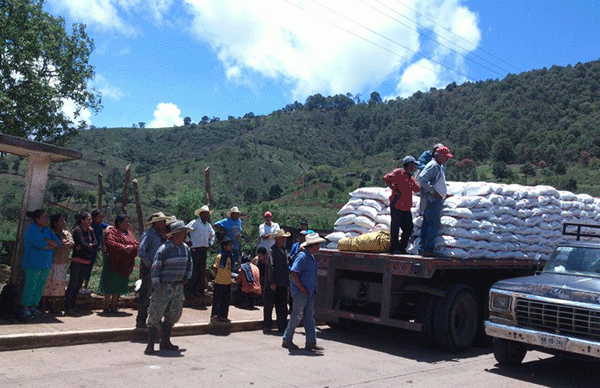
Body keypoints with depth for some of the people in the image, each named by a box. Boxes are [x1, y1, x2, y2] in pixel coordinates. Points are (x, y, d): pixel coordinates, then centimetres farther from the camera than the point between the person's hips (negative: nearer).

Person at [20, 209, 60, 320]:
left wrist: (46, 240, -11)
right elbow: (41, 245, -19)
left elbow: (58, 243, 6)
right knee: (30, 287, -6)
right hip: (33, 264, -7)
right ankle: (24, 308, 3)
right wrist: (52, 246, -2)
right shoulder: (31, 230, -7)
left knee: (40, 287, 7)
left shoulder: (47, 230, 16)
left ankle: (34, 307, 15)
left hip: (45, 265, 7)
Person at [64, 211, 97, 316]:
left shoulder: (90, 230, 14)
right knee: (73, 284, -7)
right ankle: (68, 308, -5)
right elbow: (83, 244, -19)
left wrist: (88, 246, -13)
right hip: (77, 260, -8)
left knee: (79, 284, 11)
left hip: (85, 260, 8)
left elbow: (96, 243, 4)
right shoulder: (77, 230, -10)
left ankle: (72, 306, 19)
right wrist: (90, 247, -2)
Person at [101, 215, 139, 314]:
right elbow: (110, 243, -17)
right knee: (110, 286, -1)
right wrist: (123, 247, -25)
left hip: (125, 264, 6)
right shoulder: (111, 231, -1)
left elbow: (137, 244, 9)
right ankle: (106, 307, 7)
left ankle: (114, 306, 18)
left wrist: (131, 247, -13)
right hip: (113, 262, -6)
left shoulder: (129, 233, 18)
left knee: (119, 287, 9)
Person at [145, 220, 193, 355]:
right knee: (156, 315, -4)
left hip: (178, 287, 7)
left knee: (174, 314, 13)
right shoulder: (164, 249, -15)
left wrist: (186, 277, 11)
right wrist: (155, 285, -15)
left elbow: (189, 264, 22)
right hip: (163, 286, -7)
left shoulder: (186, 248, 6)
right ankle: (150, 345, 3)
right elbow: (156, 268, -13)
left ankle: (165, 342, 26)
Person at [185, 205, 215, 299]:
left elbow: (212, 234, 33)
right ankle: (188, 290, -1)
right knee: (193, 271, -7)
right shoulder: (195, 223, -7)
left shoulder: (208, 225, 15)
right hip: (195, 250, -7)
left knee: (202, 271, 8)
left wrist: (210, 243, 21)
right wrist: (188, 241, -12)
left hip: (204, 250, 7)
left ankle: (199, 290, 16)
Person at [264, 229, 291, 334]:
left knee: (282, 305, 10)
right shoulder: (272, 251, -8)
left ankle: (282, 326, 17)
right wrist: (272, 282, -17)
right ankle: (267, 326, 9)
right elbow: (270, 267, -13)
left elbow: (289, 261, 24)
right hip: (273, 284, -7)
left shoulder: (284, 250, 15)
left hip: (283, 284, 7)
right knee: (269, 305, 1)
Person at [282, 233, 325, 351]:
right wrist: (301, 288, -19)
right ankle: (287, 340, 12)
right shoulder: (302, 257, -16)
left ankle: (311, 342, 13)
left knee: (310, 317, 9)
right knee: (297, 316, -1)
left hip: (309, 292, 9)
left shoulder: (312, 257, 14)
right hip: (300, 292, -9)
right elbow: (293, 273, -23)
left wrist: (313, 289, 16)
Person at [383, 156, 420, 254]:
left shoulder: (411, 178, 21)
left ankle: (402, 247, 17)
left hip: (406, 207, 8)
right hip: (396, 205, -7)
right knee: (395, 226, -2)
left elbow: (417, 189, 27)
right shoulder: (398, 172, -3)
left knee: (409, 228, 5)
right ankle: (394, 247, 9)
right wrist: (394, 190, -17)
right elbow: (385, 178, -13)